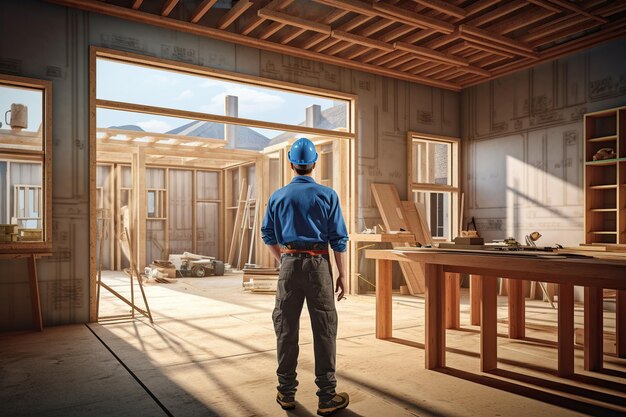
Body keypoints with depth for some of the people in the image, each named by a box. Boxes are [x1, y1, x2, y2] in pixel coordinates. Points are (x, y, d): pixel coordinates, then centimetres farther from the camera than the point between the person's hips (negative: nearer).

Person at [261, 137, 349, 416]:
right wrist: (343, 275, 2)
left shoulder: (278, 197, 5)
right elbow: (338, 239, -4)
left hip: (289, 265, 3)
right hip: (318, 264, -2)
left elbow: (268, 235, 11)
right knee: (324, 331, 3)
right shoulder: (327, 195, -2)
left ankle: (286, 393, 21)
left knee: (286, 329, 11)